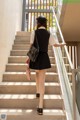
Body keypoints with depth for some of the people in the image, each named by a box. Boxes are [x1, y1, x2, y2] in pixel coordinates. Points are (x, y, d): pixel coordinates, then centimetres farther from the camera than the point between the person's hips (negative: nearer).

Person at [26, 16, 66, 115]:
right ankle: (40, 106, -1)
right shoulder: (48, 34, 3)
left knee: (37, 74, 30)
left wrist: (29, 56, 4)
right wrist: (62, 44, 33)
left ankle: (38, 92, 41)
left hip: (36, 56, -1)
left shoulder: (34, 32, -3)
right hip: (44, 57, 1)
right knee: (42, 80, 1)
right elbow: (55, 44, 13)